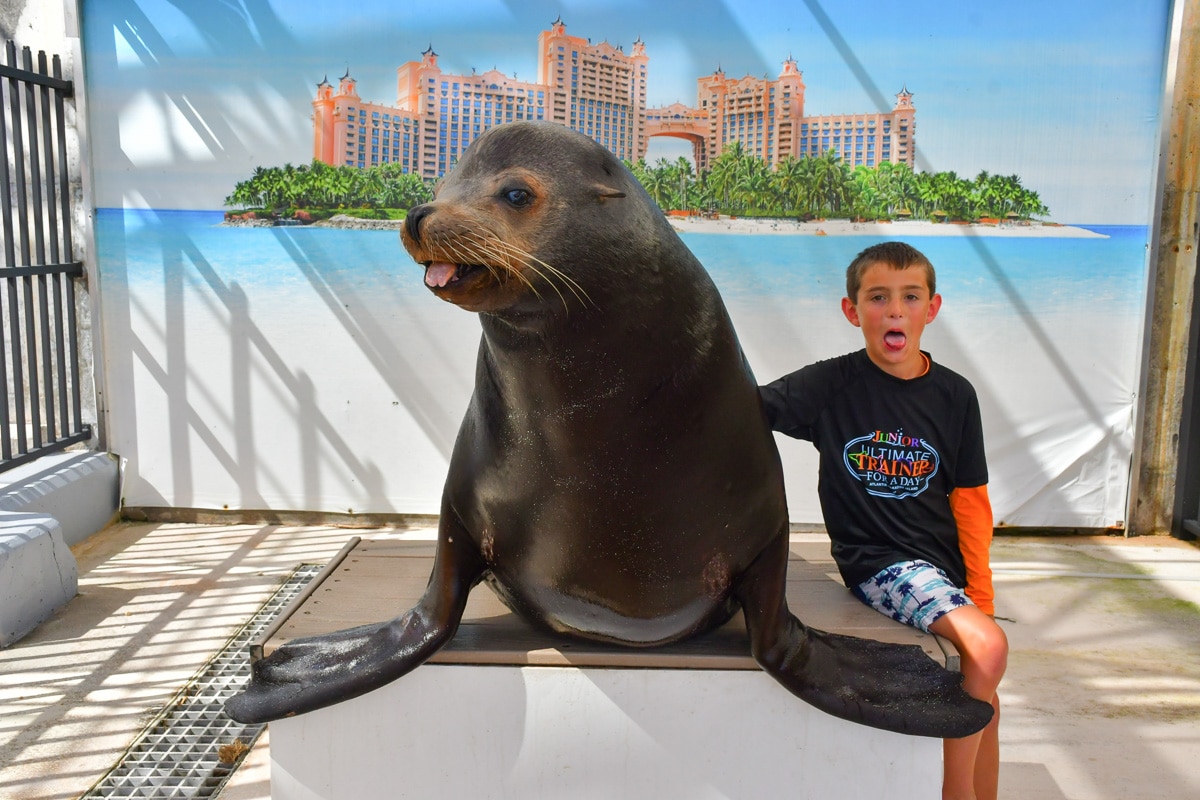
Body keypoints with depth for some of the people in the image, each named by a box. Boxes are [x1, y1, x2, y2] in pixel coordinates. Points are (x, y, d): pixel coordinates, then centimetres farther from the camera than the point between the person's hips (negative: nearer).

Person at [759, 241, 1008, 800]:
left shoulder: (954, 395, 2)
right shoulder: (831, 386, -7)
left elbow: (969, 499, 6)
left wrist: (979, 591, 5)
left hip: (941, 560, 5)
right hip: (879, 561, -5)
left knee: (984, 701, 11)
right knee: (988, 649, -23)